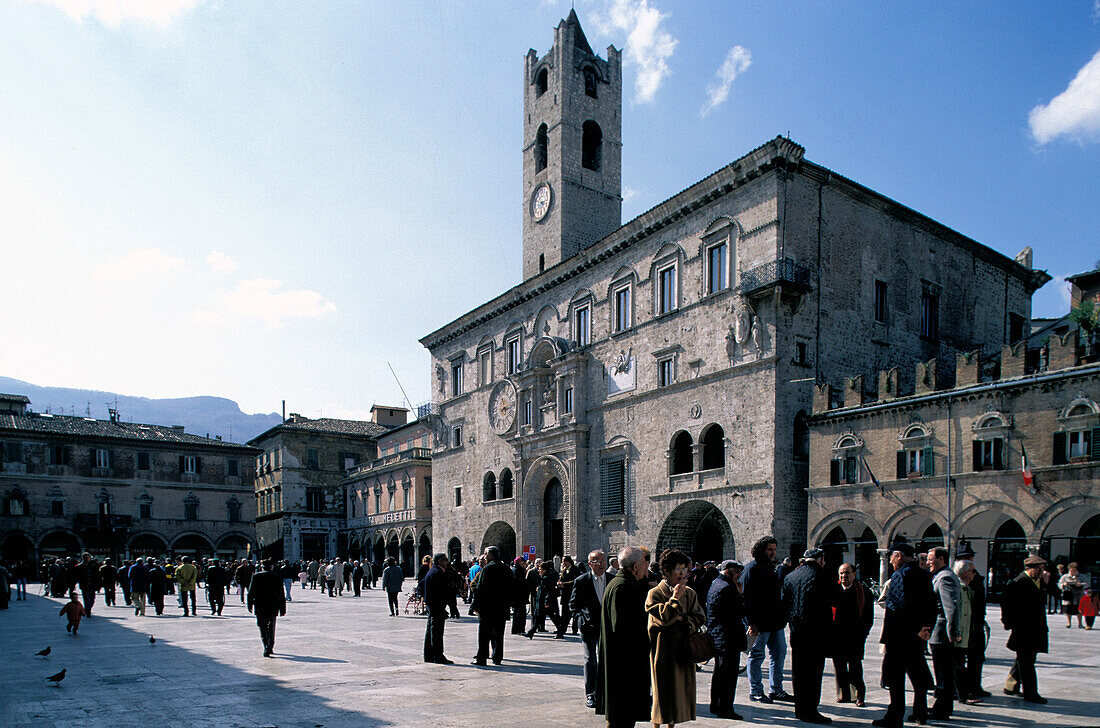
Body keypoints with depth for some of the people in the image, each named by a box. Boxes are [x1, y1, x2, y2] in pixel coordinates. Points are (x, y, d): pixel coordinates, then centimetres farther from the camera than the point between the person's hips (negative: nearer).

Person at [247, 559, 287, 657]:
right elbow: (281, 595, 1)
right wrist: (282, 609, 7)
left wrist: (250, 606, 9)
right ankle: (270, 648, 25)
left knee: (263, 628, 0)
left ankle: (266, 648, -16)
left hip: (260, 608, -2)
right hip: (273, 608, 2)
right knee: (271, 628, 17)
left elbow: (251, 593, -1)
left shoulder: (256, 576, -3)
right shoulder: (277, 577, -1)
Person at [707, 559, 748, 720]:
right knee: (728, 675, -2)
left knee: (719, 673, 19)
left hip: (717, 638, 11)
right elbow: (740, 611, -20)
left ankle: (715, 706, 27)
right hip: (729, 639, -11)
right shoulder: (727, 588, -20)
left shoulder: (715, 584, 14)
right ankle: (725, 709, 4)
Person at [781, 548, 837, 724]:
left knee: (798, 672, 13)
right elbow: (835, 599, -5)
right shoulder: (821, 577, -13)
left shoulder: (789, 577, 7)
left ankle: (800, 709, 21)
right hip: (817, 632, -6)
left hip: (797, 631, 6)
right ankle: (810, 712, 2)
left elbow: (784, 604, 11)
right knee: (813, 672, 0)